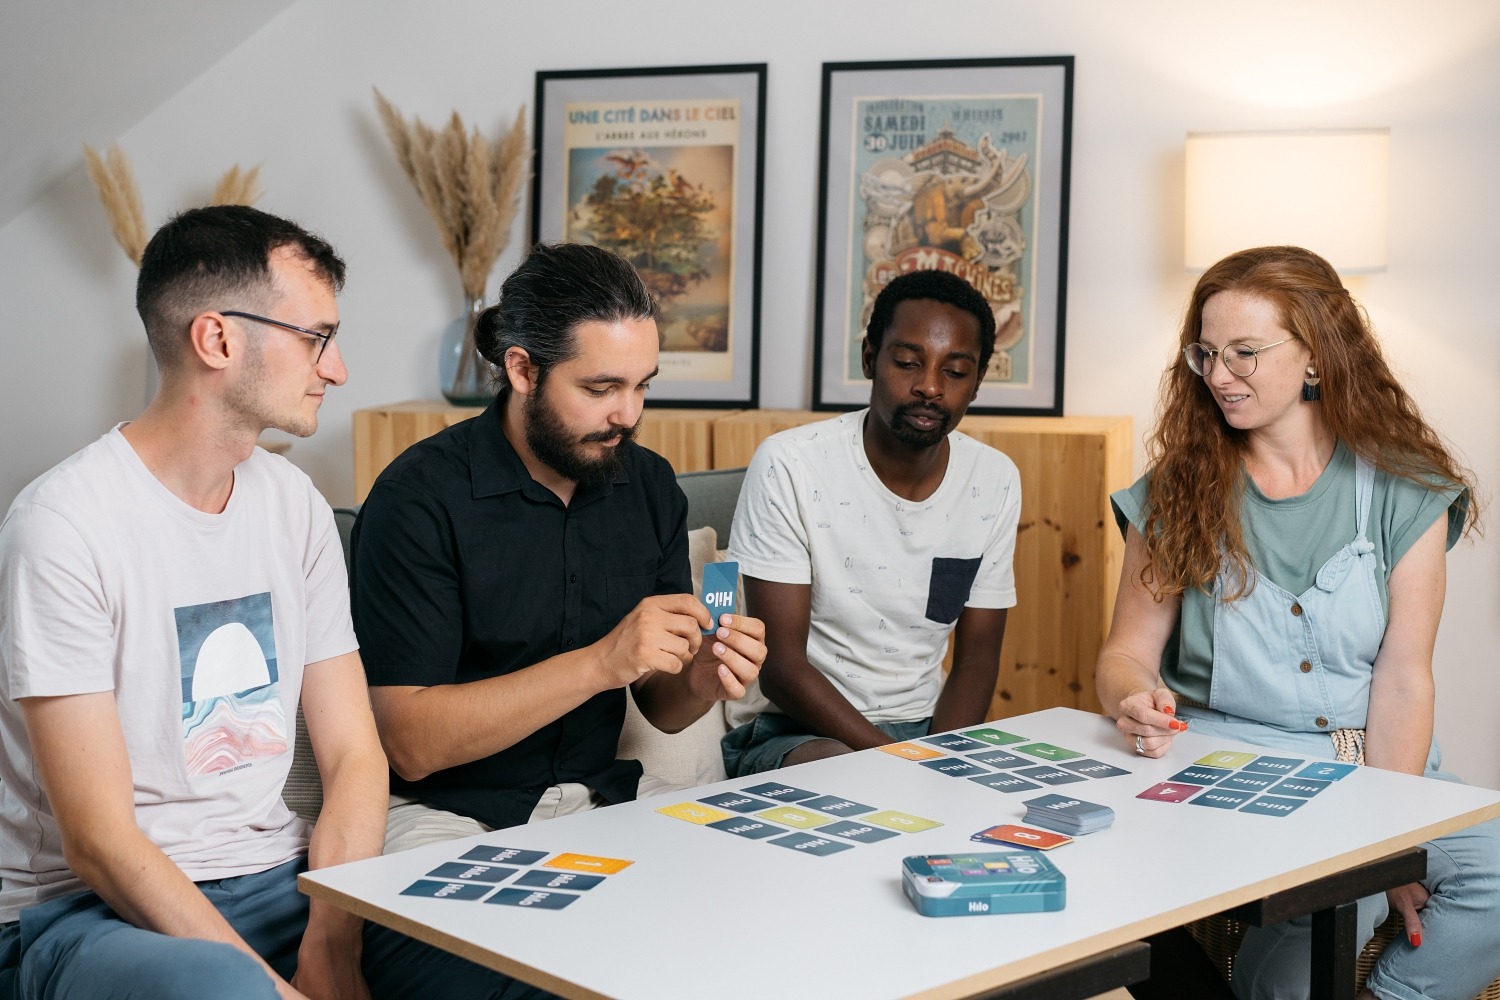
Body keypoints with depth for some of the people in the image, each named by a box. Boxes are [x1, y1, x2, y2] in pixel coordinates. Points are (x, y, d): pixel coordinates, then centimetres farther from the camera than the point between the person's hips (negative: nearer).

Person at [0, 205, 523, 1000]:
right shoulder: (66, 523, -13)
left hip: (278, 879, 6)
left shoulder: (294, 506, 8)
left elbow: (354, 758, 5)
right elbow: (99, 841, -16)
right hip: (99, 908, -6)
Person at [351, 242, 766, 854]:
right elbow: (410, 741, -19)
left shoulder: (651, 487, 5)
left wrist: (700, 682, -13)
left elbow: (661, 710, 12)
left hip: (599, 795, 6)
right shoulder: (418, 499, -14)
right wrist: (599, 664, -25)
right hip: (444, 810, -5)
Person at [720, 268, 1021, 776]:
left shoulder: (996, 481, 2)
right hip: (793, 730, -5)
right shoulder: (789, 465, -13)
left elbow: (976, 658, 5)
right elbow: (781, 666, -15)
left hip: (926, 728, 5)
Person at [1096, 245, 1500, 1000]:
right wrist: (1134, 699, -21)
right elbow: (1129, 650, 3)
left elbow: (1402, 681, -4)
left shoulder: (1405, 494, 3)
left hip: (1376, 771, 2)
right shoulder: (1180, 490, 5)